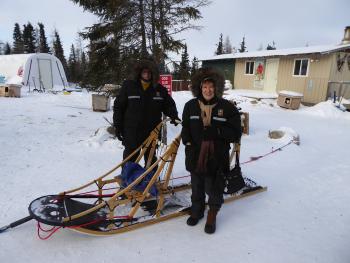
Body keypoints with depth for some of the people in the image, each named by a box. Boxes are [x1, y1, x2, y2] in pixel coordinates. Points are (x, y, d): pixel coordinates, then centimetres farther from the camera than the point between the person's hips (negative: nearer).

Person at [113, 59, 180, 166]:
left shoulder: (159, 89, 3)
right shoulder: (128, 85, -3)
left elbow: (169, 105, 10)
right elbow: (118, 106, -1)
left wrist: (173, 115, -11)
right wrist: (118, 126, -4)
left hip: (152, 131, 2)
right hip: (132, 131, -2)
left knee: (151, 158, 16)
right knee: (130, 157, 10)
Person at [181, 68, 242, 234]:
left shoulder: (227, 107, -6)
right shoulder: (191, 106, 3)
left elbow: (236, 134, -7)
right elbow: (185, 129, 11)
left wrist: (216, 131, -21)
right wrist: (188, 143, -5)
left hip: (217, 158, -2)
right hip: (196, 156, 3)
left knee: (214, 190, 9)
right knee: (197, 188, 20)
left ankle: (212, 216, 36)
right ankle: (197, 211, 45)